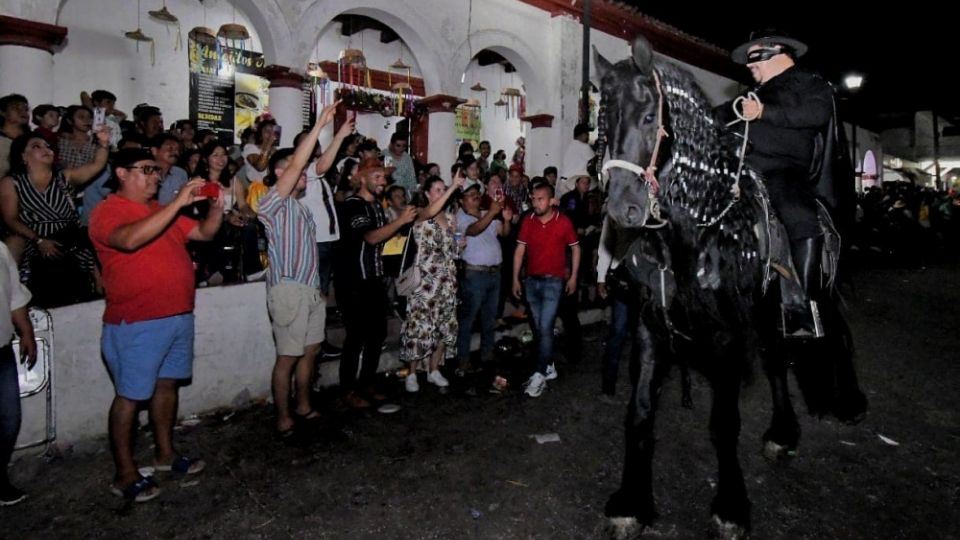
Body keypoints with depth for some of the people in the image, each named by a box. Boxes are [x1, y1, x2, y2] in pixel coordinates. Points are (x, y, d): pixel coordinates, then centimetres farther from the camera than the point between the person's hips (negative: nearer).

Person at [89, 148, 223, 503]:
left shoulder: (162, 212, 15)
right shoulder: (108, 211, -10)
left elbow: (204, 233, 14)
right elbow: (130, 239, -31)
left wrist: (216, 207, -7)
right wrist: (179, 203, -31)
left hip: (178, 315, 8)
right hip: (137, 323, -8)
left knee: (167, 384, 16)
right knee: (130, 395, 1)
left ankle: (165, 453, 31)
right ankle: (125, 474, 13)